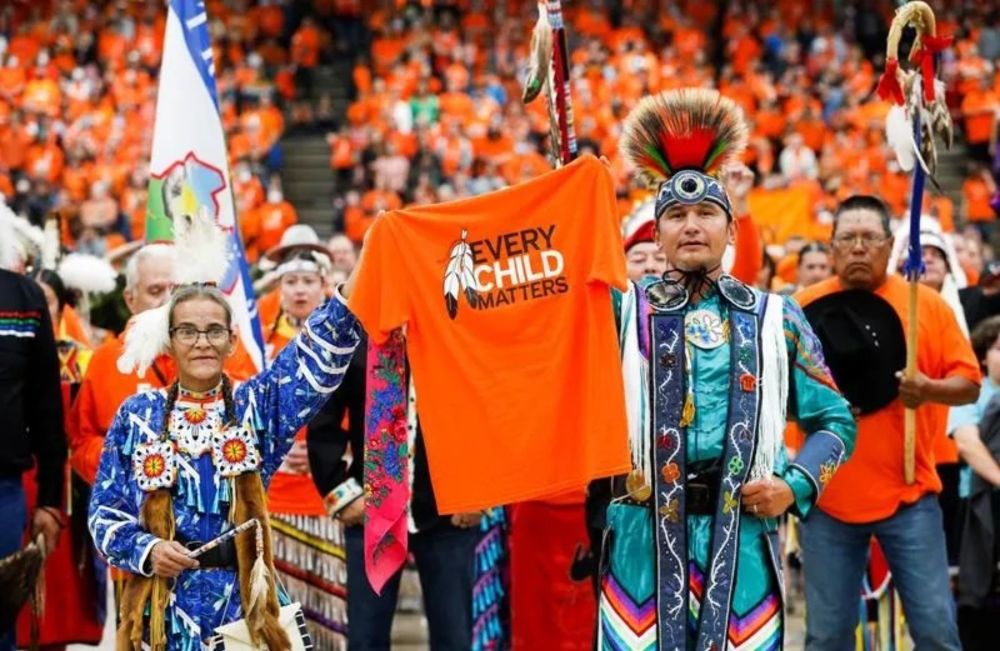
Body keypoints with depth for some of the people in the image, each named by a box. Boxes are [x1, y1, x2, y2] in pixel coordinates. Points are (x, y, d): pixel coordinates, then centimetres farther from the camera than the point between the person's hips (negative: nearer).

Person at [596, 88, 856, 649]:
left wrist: (796, 485, -3)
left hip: (743, 534, 1)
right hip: (644, 532, -1)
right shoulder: (623, 308, 10)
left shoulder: (775, 318, 12)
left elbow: (835, 419, 14)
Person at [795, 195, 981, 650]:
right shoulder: (804, 307, 3)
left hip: (907, 493, 0)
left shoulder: (927, 304, 2)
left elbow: (969, 384, 4)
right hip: (828, 495, 1)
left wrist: (931, 389, -16)